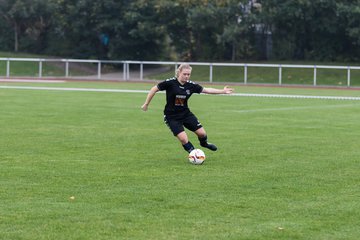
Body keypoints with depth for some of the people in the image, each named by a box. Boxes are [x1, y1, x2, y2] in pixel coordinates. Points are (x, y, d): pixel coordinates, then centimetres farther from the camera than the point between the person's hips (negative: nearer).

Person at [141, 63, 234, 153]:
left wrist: (222, 91, -6)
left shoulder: (191, 85, -5)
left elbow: (206, 90, 0)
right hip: (172, 117, -5)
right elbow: (154, 89, -10)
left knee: (202, 133, 3)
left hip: (186, 113, 5)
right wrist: (146, 104, -5)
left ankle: (204, 143, 40)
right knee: (183, 139, -17)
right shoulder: (170, 83, -18)